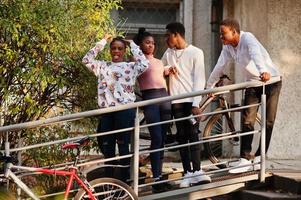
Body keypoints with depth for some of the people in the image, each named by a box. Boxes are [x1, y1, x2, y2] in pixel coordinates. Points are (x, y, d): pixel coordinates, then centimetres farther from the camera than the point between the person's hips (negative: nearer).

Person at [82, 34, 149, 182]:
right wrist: (102, 42, 13)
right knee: (107, 147, 6)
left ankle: (124, 181, 5)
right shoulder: (103, 66, 17)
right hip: (106, 111, 4)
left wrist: (132, 45, -1)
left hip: (125, 110, -4)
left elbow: (145, 64, -11)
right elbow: (86, 60, 14)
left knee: (123, 146, -1)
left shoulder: (130, 66, 6)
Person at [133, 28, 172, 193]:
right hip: (150, 98, -6)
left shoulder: (159, 61, 21)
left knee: (162, 139, 5)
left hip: (164, 96, 6)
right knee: (156, 138, -12)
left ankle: (160, 175, 8)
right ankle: (156, 179, -13)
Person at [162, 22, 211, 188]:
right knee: (182, 136, 1)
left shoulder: (195, 53, -1)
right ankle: (187, 173, -1)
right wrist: (166, 70, 2)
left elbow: (199, 79, -6)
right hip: (176, 100, 4)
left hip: (191, 100, -4)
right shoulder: (168, 53, 14)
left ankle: (196, 171, -13)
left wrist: (196, 104, -13)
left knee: (193, 135, -9)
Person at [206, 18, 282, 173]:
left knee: (268, 121, -4)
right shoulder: (228, 47, -1)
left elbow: (256, 54, -43)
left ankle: (259, 157, 6)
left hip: (270, 80, -6)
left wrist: (263, 71, -61)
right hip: (252, 84, 6)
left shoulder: (247, 38, -24)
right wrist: (209, 86, 15)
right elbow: (220, 66, 10)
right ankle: (246, 159, -5)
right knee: (247, 121, -4)